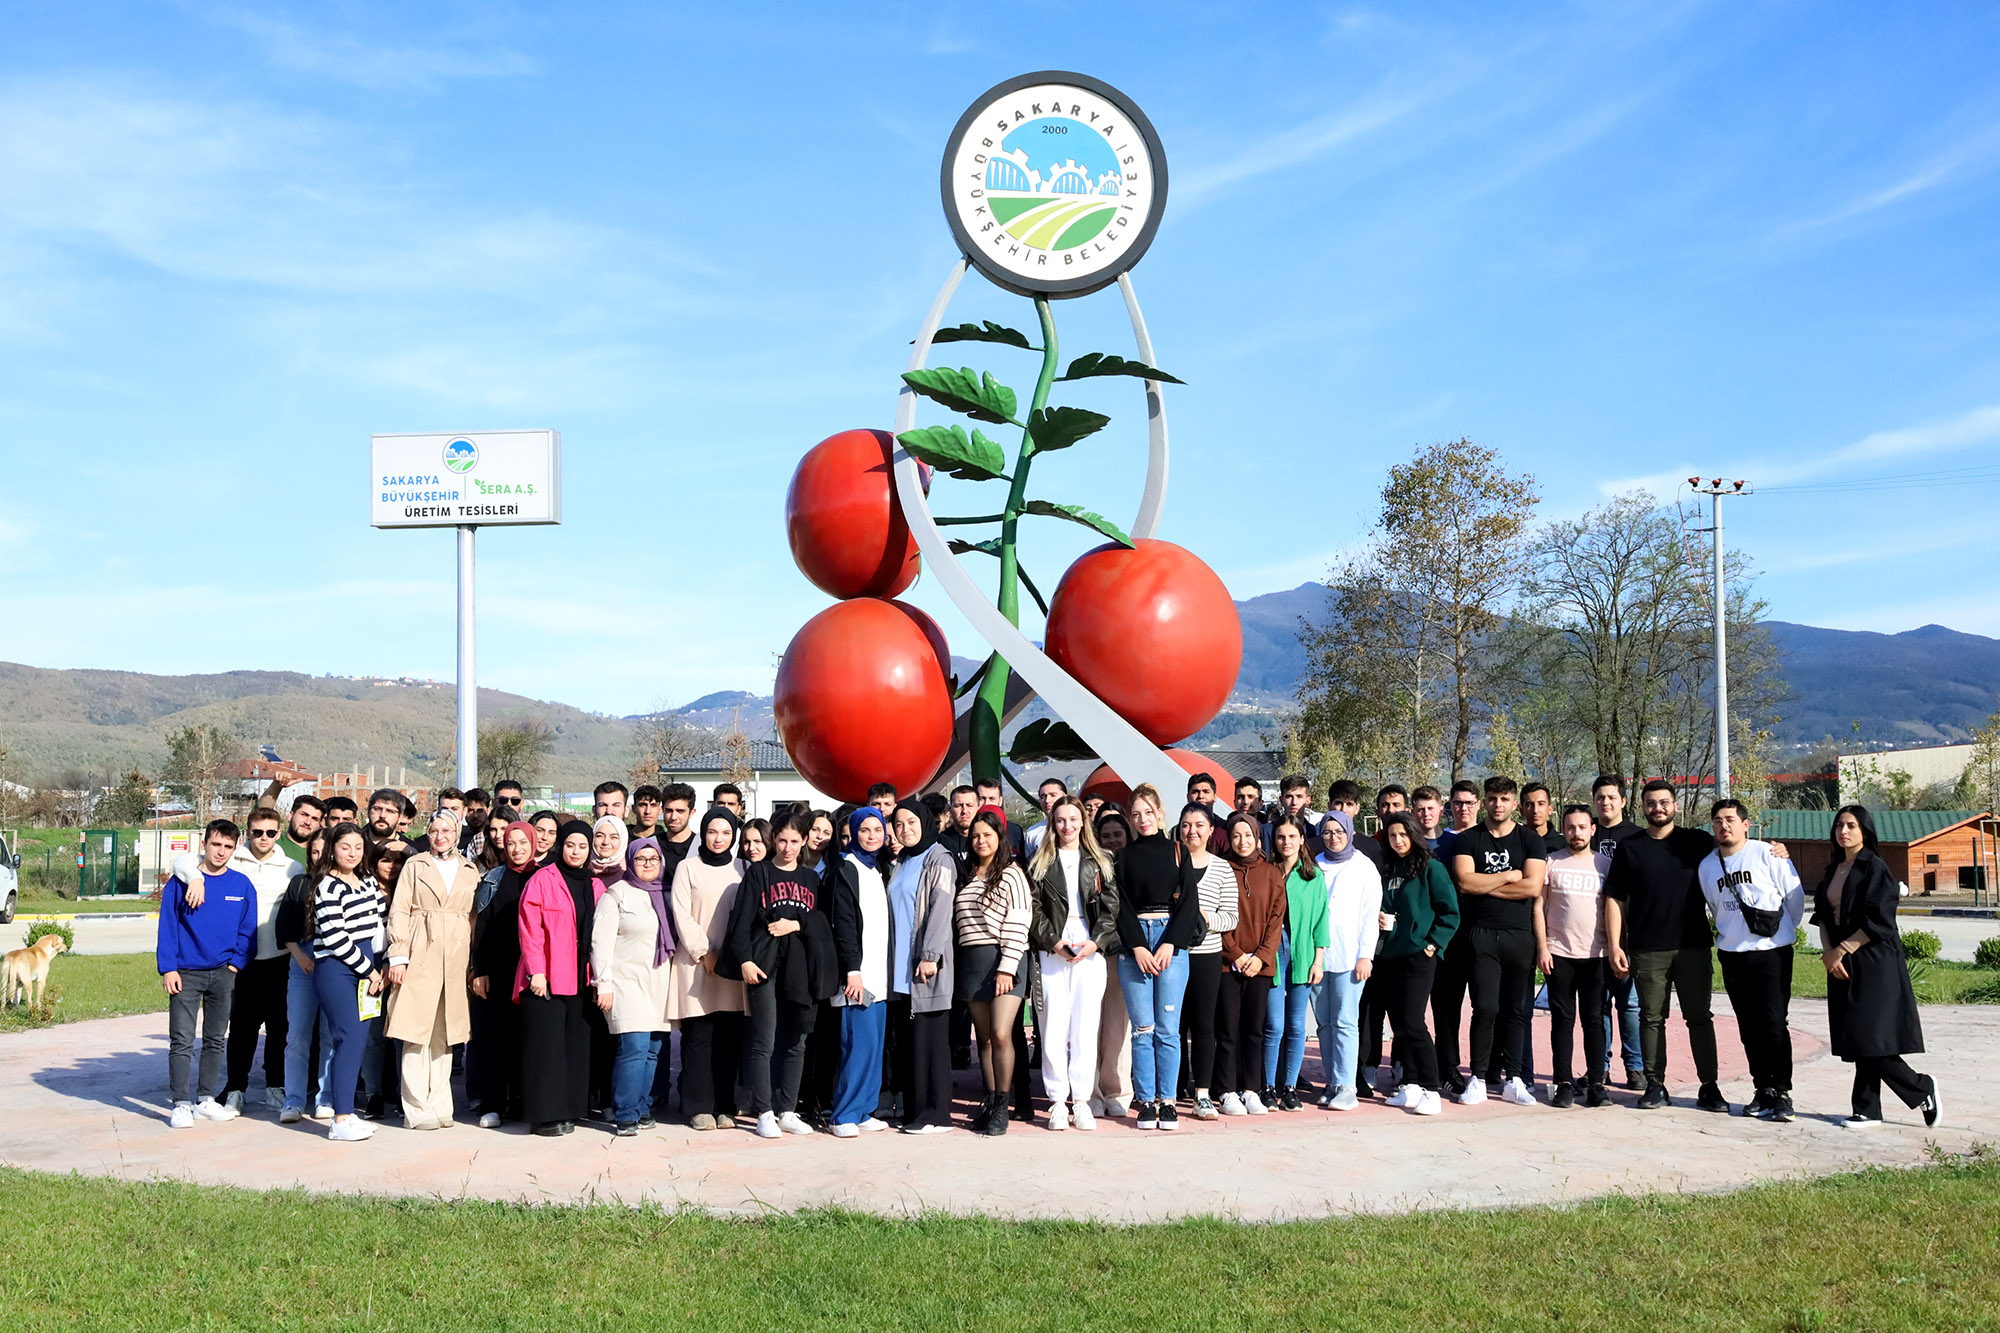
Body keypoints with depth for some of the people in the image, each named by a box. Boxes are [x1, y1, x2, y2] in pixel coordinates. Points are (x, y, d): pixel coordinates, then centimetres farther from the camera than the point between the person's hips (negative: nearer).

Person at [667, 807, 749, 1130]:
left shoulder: (743, 869, 12)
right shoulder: (688, 867, 4)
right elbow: (681, 914, -1)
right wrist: (704, 952, -7)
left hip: (732, 965, 2)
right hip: (695, 961, -2)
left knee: (729, 1037, 1)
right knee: (698, 1036, -2)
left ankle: (725, 1106, 8)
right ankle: (699, 1107, 3)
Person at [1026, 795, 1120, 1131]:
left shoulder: (1099, 863, 13)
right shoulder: (1040, 862, 10)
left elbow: (1111, 907, 7)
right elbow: (1033, 908, 3)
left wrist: (1096, 942, -7)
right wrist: (1053, 941, -9)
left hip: (1091, 952, 1)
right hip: (1052, 952, -1)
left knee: (1085, 1028, -2)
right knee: (1053, 1029, -5)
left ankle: (1081, 1100, 3)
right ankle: (1058, 1101, 1)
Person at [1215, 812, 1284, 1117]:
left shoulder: (1273, 874, 9)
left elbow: (1276, 918, 5)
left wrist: (1262, 956, -6)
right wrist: (1236, 954, -10)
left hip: (1260, 965, 2)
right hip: (1227, 962, -2)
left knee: (1255, 1029, 6)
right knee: (1228, 1030, -1)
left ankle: (1251, 1091, 13)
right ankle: (1228, 1093, 4)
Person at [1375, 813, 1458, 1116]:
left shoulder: (1430, 868, -4)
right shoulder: (1388, 871, 15)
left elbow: (1450, 913, -7)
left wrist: (1431, 946, -12)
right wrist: (1377, 918, 3)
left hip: (1418, 955, -7)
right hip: (1391, 955, 7)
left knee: (1411, 1023, -12)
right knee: (1398, 1023, 7)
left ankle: (1432, 1090, -6)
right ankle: (1410, 1086, 14)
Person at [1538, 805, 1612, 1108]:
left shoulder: (1605, 864, 8)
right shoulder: (1551, 863, 5)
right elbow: (1538, 906, 5)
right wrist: (1542, 947, -2)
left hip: (1595, 955, 1)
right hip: (1559, 954, -1)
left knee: (1594, 1020, 2)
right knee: (1562, 1020, 2)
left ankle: (1596, 1083, 7)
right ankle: (1563, 1083, 7)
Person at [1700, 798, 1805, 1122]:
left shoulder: (1767, 854, -7)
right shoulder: (1707, 866, 7)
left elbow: (1795, 896, 1)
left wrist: (1785, 929, 11)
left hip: (1772, 950, -4)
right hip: (1732, 954, 4)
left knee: (1773, 1022, -7)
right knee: (1749, 1027, 7)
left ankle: (1781, 1093, 0)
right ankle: (1763, 1089, 16)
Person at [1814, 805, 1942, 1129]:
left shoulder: (1875, 869, -9)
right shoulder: (1833, 870, 14)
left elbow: (1877, 922, -15)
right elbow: (1823, 916, 13)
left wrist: (1841, 951, -13)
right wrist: (1828, 953, -2)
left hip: (1873, 963, -7)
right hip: (1841, 965, 7)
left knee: (1867, 1039, -10)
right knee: (1858, 1044, 6)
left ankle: (1922, 1090, 9)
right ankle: (1868, 1111, 11)